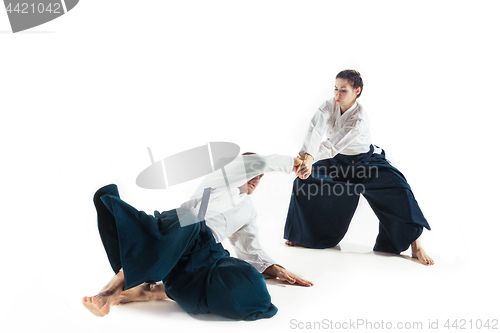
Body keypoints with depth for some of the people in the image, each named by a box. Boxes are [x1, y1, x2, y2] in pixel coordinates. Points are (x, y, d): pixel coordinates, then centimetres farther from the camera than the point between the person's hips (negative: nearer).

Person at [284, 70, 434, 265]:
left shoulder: (359, 119, -31)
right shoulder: (329, 107, -16)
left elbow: (333, 145, -42)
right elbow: (315, 131, -34)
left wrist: (309, 157, -57)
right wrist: (308, 156, -53)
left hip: (365, 161, -5)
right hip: (337, 161, 5)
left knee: (398, 190, -24)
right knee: (304, 181, -5)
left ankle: (415, 245, -10)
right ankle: (301, 235, 18)